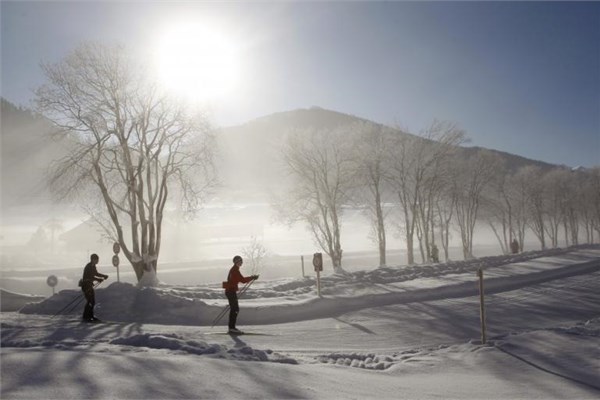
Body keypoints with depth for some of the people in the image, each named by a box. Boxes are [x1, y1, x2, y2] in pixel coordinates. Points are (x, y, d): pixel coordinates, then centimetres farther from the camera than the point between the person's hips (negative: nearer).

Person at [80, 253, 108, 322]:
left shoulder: (93, 266, 10)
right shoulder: (88, 267, -19)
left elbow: (96, 273, 22)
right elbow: (90, 277, -24)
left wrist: (104, 276, 11)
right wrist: (99, 279, -22)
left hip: (89, 285, 10)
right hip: (86, 285, -10)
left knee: (92, 301, 12)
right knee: (90, 301, -11)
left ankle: (90, 316, 20)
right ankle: (85, 317, -5)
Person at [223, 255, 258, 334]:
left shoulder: (233, 269, 16)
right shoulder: (235, 270, -15)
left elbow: (240, 279, 21)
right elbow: (243, 280, -18)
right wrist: (252, 277, -11)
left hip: (230, 291, 10)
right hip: (231, 291, -10)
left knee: (233, 309, 14)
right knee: (235, 309, -8)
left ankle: (231, 327, 18)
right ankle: (232, 328, -6)